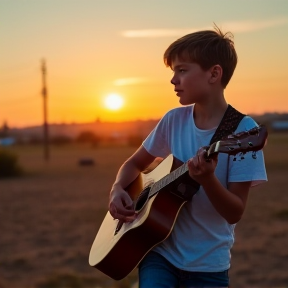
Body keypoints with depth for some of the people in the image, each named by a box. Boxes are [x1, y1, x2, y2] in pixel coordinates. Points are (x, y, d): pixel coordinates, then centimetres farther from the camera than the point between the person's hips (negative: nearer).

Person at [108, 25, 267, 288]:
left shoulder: (242, 130, -13)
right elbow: (135, 164, 14)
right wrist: (118, 190, -6)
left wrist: (207, 179, -30)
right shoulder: (174, 120, -1)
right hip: (161, 252, 2)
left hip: (208, 265, -2)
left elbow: (235, 213, -13)